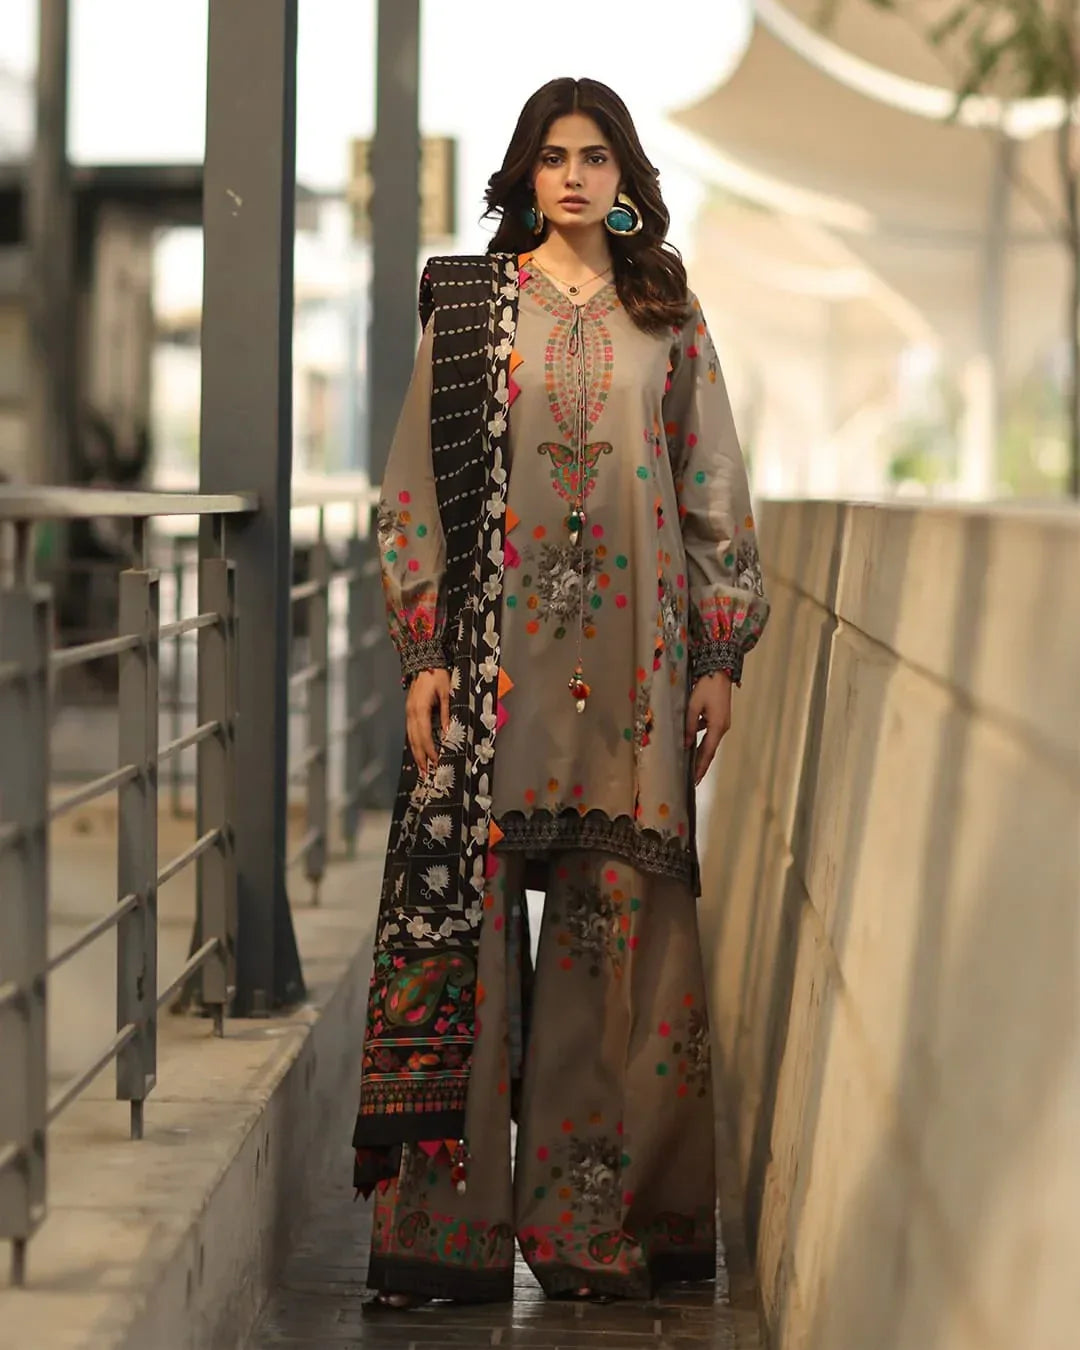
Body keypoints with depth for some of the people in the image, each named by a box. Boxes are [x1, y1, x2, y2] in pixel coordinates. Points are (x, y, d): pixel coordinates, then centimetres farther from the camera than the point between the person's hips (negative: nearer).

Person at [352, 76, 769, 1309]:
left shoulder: (670, 319, 12)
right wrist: (425, 652, -5)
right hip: (498, 643, -1)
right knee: (471, 905, -6)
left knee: (621, 916, -1)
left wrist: (720, 654, 3)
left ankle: (596, 1217, 5)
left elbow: (715, 493, 11)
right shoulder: (470, 308, 7)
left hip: (632, 653, 2)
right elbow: (418, 482, 3)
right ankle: (448, 1221, -2)